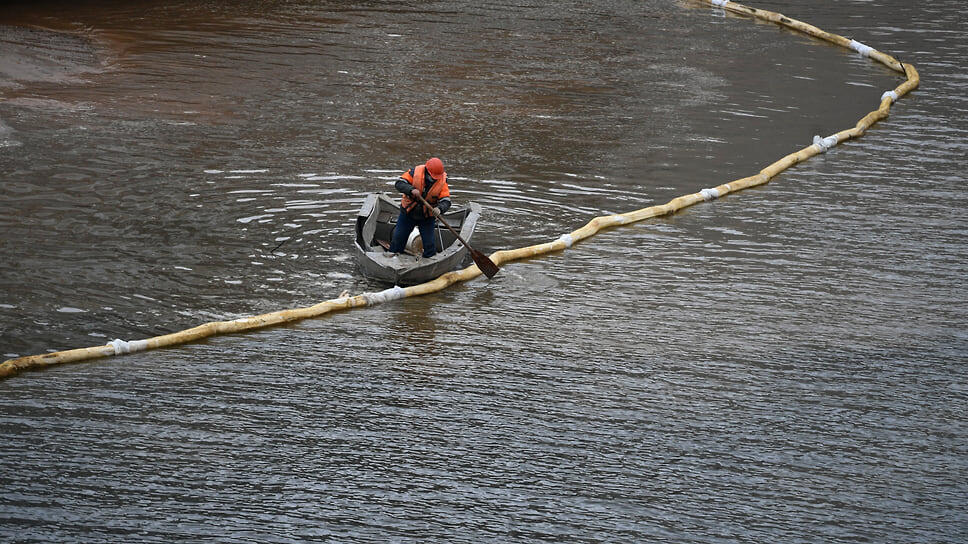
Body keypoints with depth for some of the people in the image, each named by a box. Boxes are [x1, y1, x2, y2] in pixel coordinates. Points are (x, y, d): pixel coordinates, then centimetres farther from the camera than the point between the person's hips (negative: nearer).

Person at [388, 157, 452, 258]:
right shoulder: (415, 172, -19)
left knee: (429, 243, -2)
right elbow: (399, 183, -25)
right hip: (408, 213, 0)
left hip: (428, 217, 0)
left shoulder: (442, 181, -17)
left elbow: (446, 201, -21)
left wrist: (439, 209, -44)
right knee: (398, 238, 10)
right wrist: (411, 190, -43)